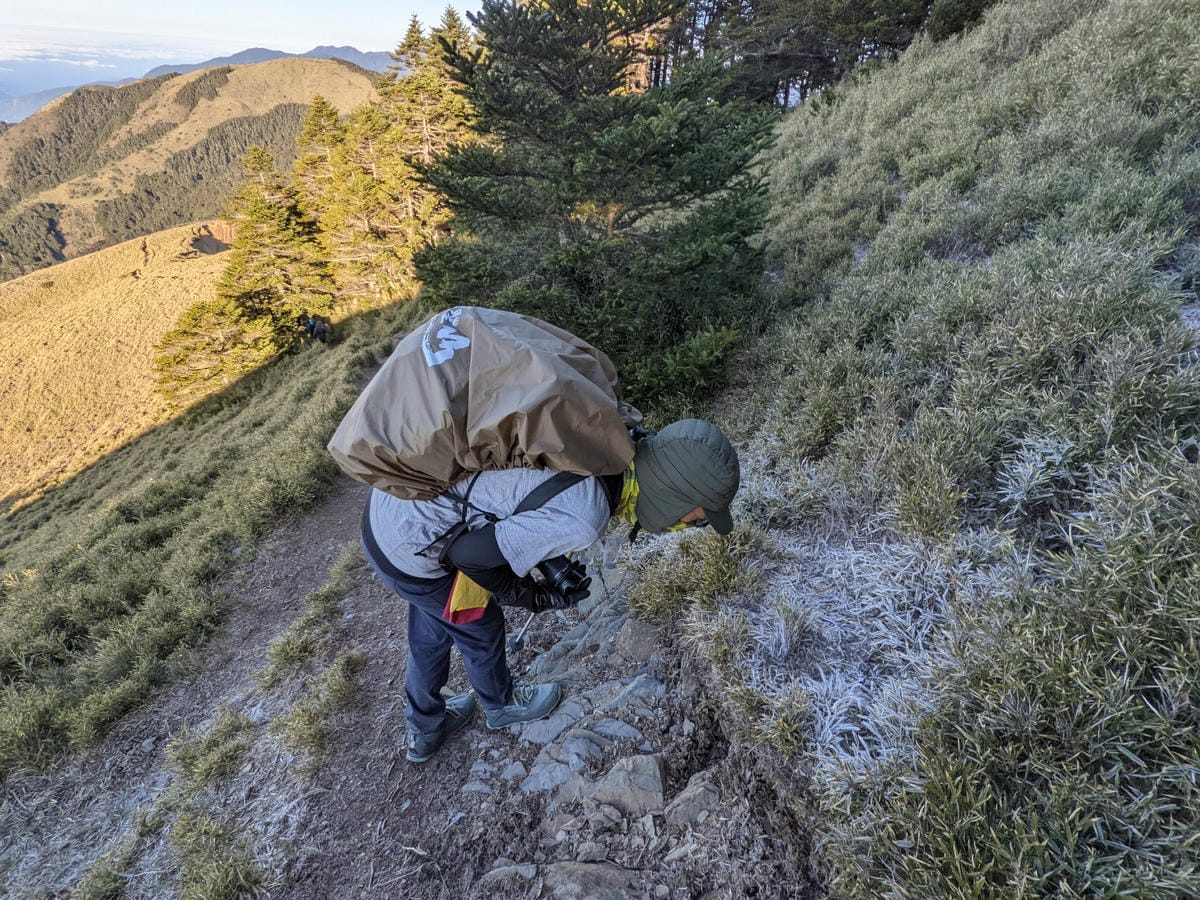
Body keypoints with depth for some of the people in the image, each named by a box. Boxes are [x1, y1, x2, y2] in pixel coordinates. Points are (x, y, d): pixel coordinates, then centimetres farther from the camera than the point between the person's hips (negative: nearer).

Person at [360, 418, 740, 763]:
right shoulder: (581, 523, -30)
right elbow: (469, 554, -23)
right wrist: (528, 596, -6)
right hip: (409, 553, -7)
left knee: (432, 629, 29)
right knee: (481, 629, 21)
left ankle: (425, 729, 55)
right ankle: (501, 704, 53)